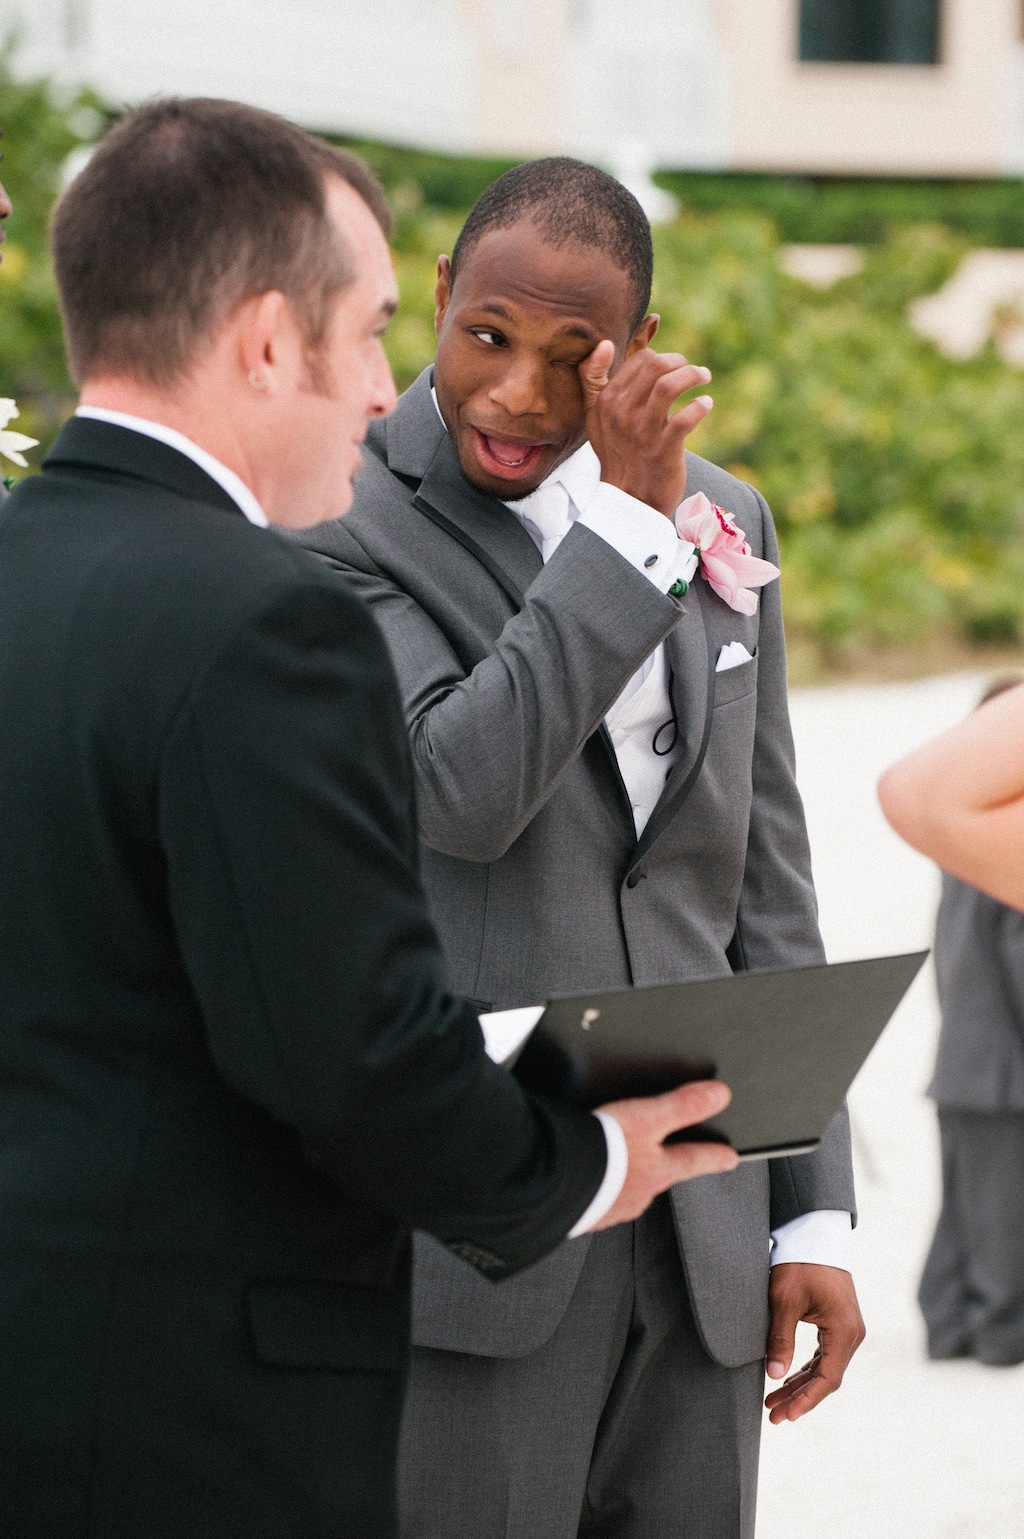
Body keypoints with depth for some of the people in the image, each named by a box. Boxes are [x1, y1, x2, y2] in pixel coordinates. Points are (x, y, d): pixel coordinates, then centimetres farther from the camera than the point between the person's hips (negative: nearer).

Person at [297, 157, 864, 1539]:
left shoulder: (723, 519, 12)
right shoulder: (339, 526, -6)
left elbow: (762, 880, 15)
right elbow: (459, 792, -21)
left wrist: (814, 1217, 11)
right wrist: (629, 518, -17)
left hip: (702, 1239, 5)